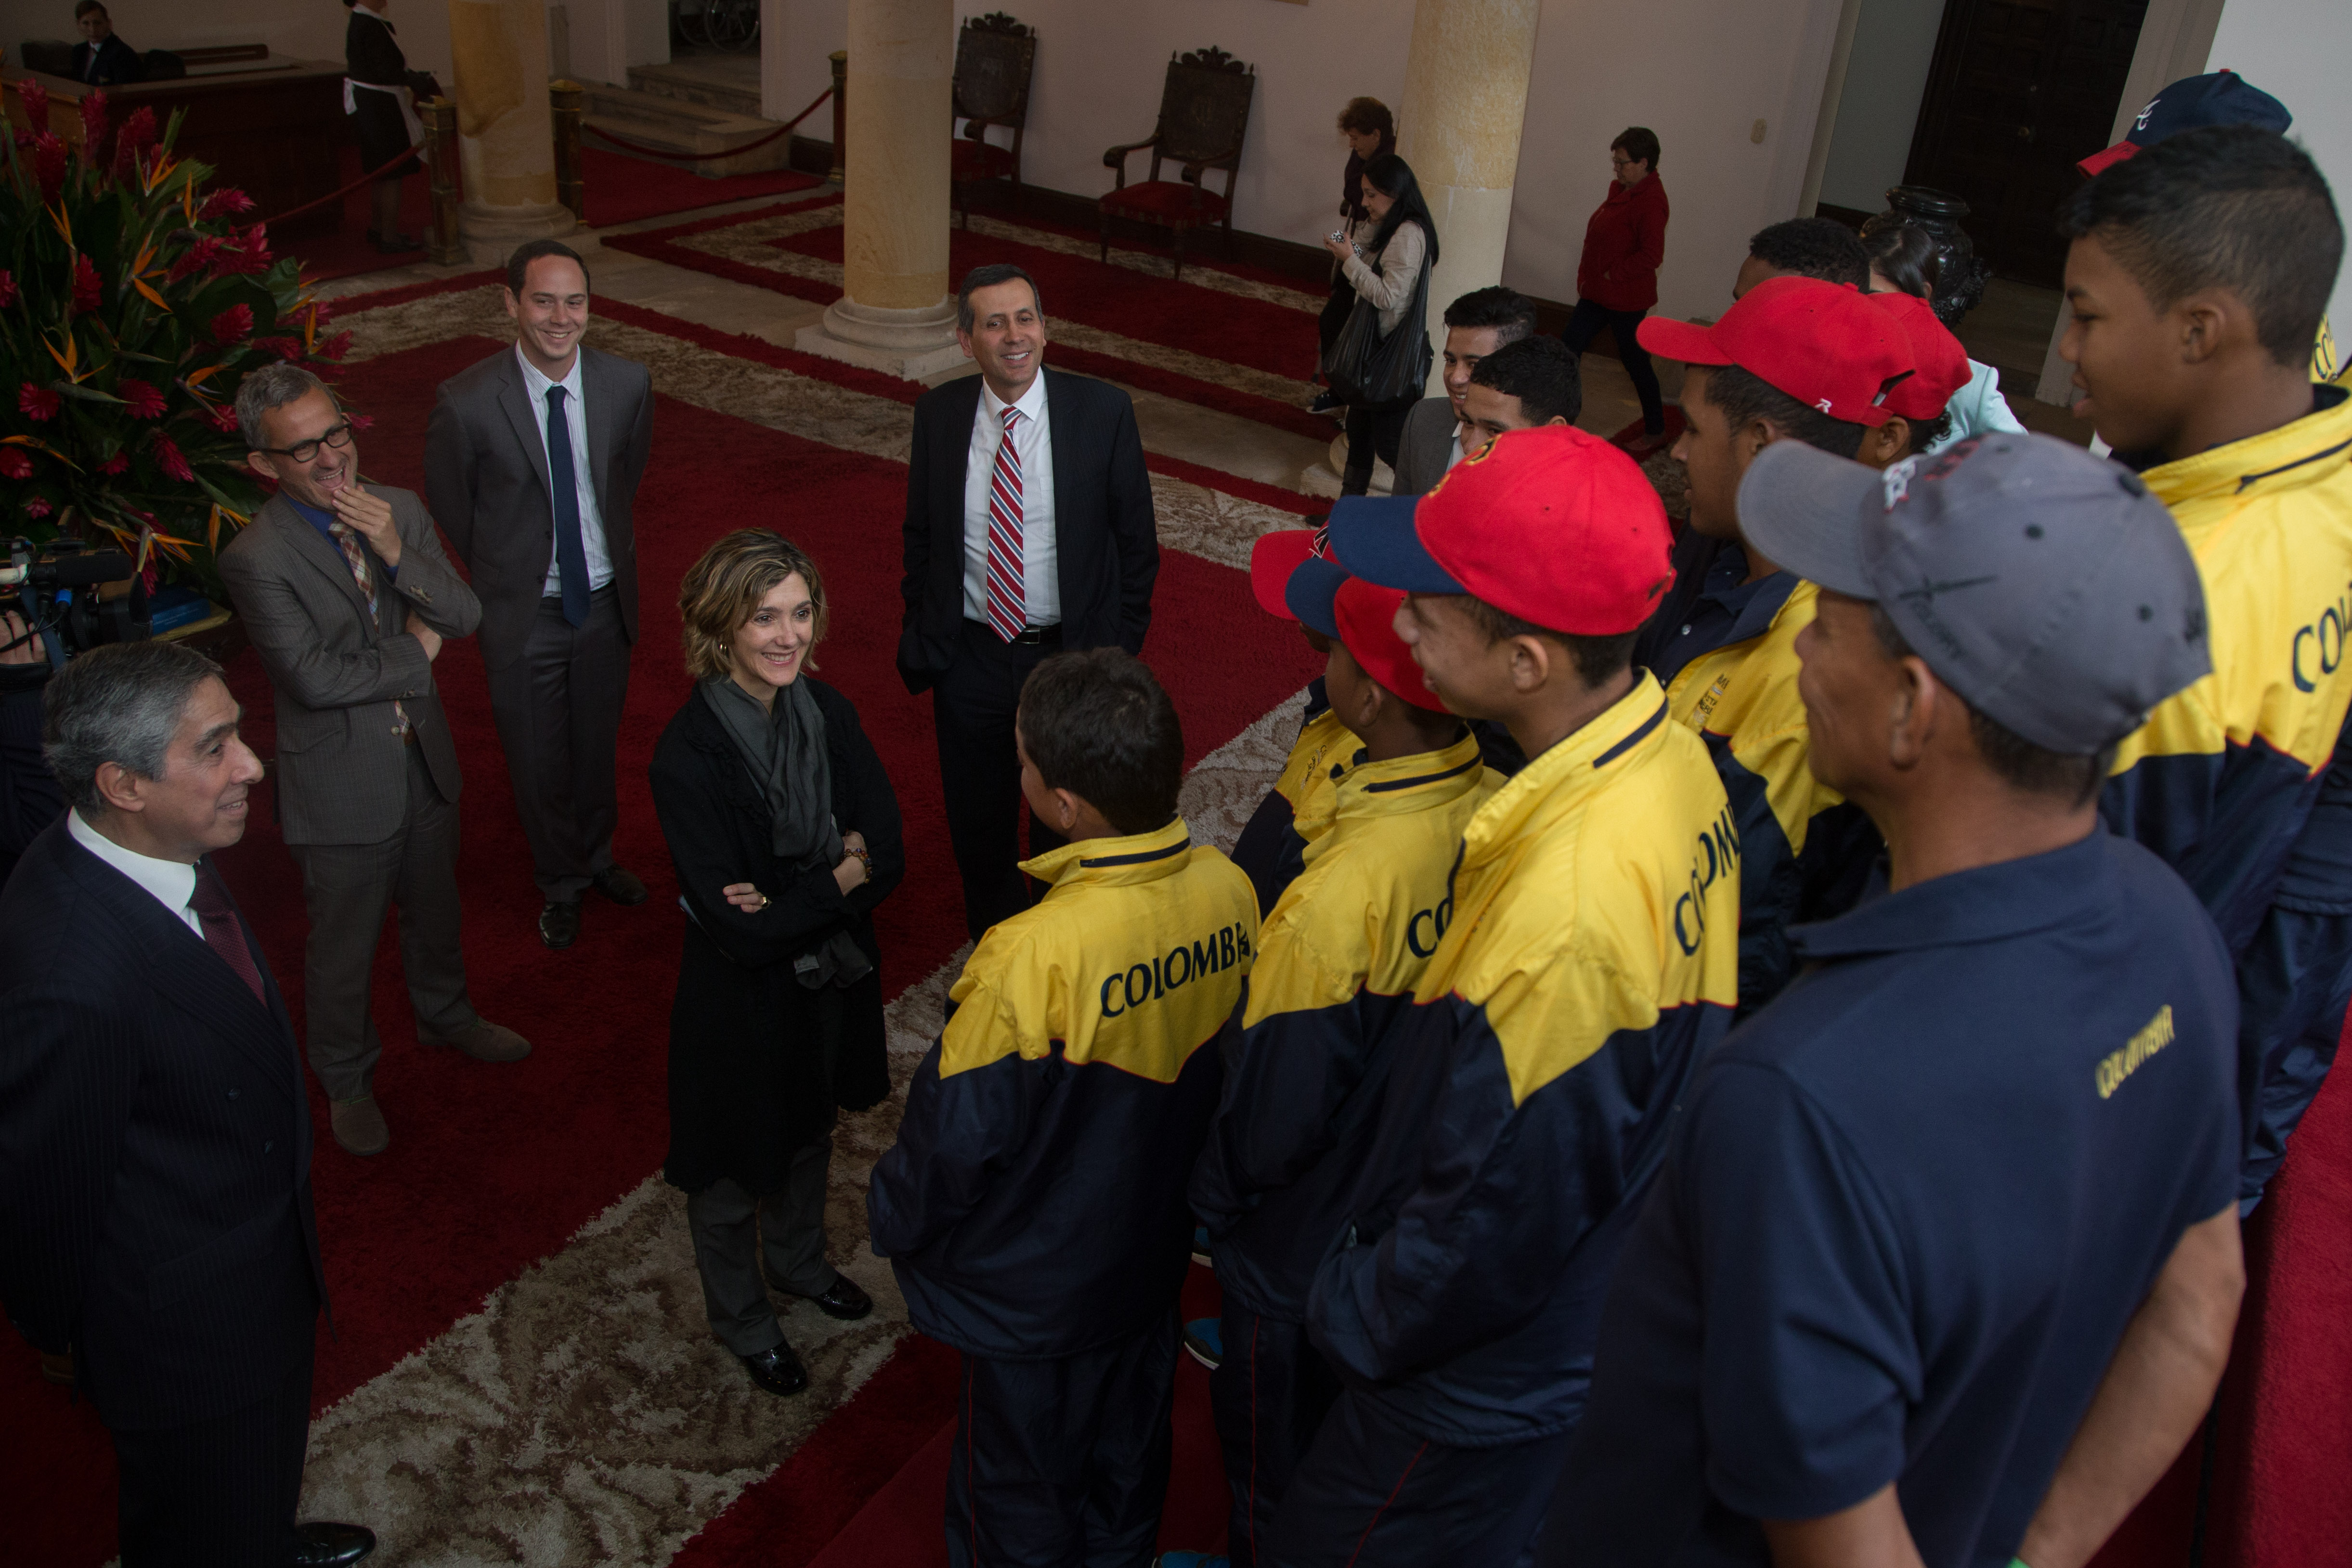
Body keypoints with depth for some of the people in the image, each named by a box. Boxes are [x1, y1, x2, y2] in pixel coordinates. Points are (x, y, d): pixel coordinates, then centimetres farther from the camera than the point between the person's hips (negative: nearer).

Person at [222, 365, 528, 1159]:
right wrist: (415, 654, -15)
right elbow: (315, 678, -27)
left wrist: (397, 554, -24)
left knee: (435, 911, 28)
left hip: (425, 762, 5)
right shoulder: (256, 559, -23)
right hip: (341, 787, -5)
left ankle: (446, 1016, 55)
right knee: (343, 949, 15)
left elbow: (467, 617, -8)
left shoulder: (399, 510, -5)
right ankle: (346, 1080, 39)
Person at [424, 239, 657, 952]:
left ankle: (597, 856, 47)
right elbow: (450, 506, -4)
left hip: (605, 598, 3)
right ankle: (561, 882, 37)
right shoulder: (466, 402, -20)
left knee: (599, 743, 21)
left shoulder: (628, 384, -11)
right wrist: (502, 573, 5)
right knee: (538, 759, 13)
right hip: (523, 612, -3)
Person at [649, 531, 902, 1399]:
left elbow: (887, 854, -14)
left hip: (831, 978, 5)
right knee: (735, 1170, 20)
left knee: (810, 1132, 30)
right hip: (743, 1002, -5)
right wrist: (840, 879, -21)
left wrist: (789, 899, -27)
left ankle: (799, 1261, 58)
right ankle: (740, 1313, 47)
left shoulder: (828, 712, -11)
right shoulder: (688, 756, -29)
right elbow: (740, 932, -29)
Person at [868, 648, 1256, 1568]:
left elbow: (956, 1137, -23)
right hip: (1154, 1251, 6)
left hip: (1032, 1287, -5)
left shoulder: (1035, 957, -37)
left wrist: (894, 1220, -2)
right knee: (1127, 1459, 30)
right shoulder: (1229, 892, -18)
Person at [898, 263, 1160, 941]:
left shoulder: (1104, 411, -12)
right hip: (969, 657, 2)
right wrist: (923, 640, 4)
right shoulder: (938, 413, -5)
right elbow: (921, 535, 7)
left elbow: (1137, 538, -4)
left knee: (1065, 827, 17)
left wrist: (1120, 646, -6)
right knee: (978, 827, 18)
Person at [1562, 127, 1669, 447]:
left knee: (1634, 359, 3)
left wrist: (1613, 274, -20)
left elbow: (1651, 256, -26)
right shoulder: (1621, 189, 8)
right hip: (1599, 292, 9)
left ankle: (1656, 431, 19)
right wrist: (1587, 272, 11)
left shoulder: (1650, 201, -21)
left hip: (1626, 297, -9)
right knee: (1569, 347, 8)